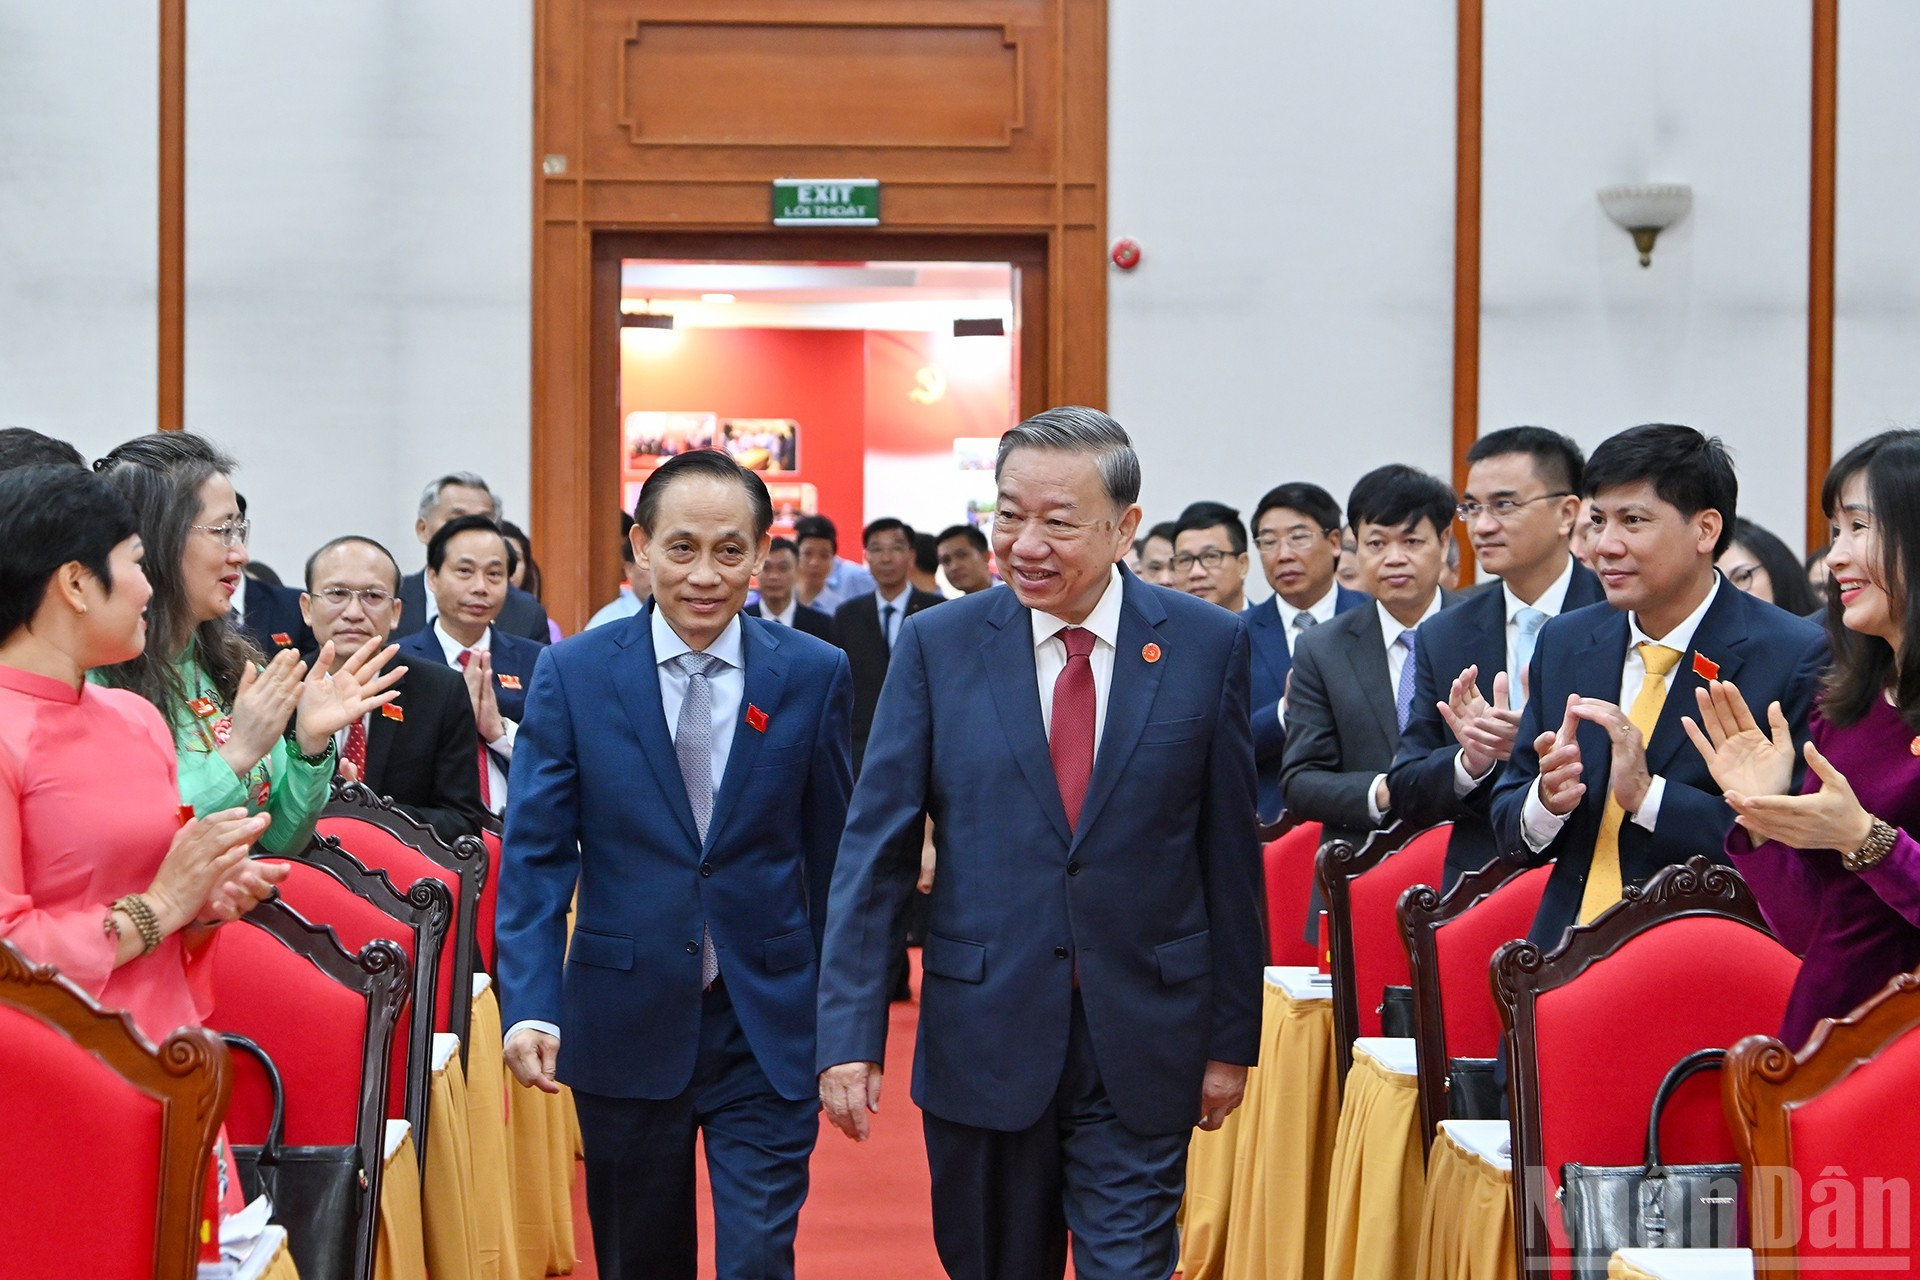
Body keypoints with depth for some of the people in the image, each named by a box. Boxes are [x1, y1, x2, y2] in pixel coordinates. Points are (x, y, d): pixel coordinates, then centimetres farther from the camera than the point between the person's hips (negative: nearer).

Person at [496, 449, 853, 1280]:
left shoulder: (815, 675, -1)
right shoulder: (572, 674, -3)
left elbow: (834, 855, 4)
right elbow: (534, 854, -4)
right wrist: (529, 1008, -16)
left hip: (767, 1028, -1)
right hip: (624, 1024, 1)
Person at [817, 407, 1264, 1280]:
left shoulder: (1208, 644, -1)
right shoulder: (938, 644, -1)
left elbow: (1230, 855, 3)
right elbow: (873, 848, -2)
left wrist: (1232, 1036, 4)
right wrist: (850, 1036, -9)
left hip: (1141, 1050, -1)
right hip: (983, 1038, 1)